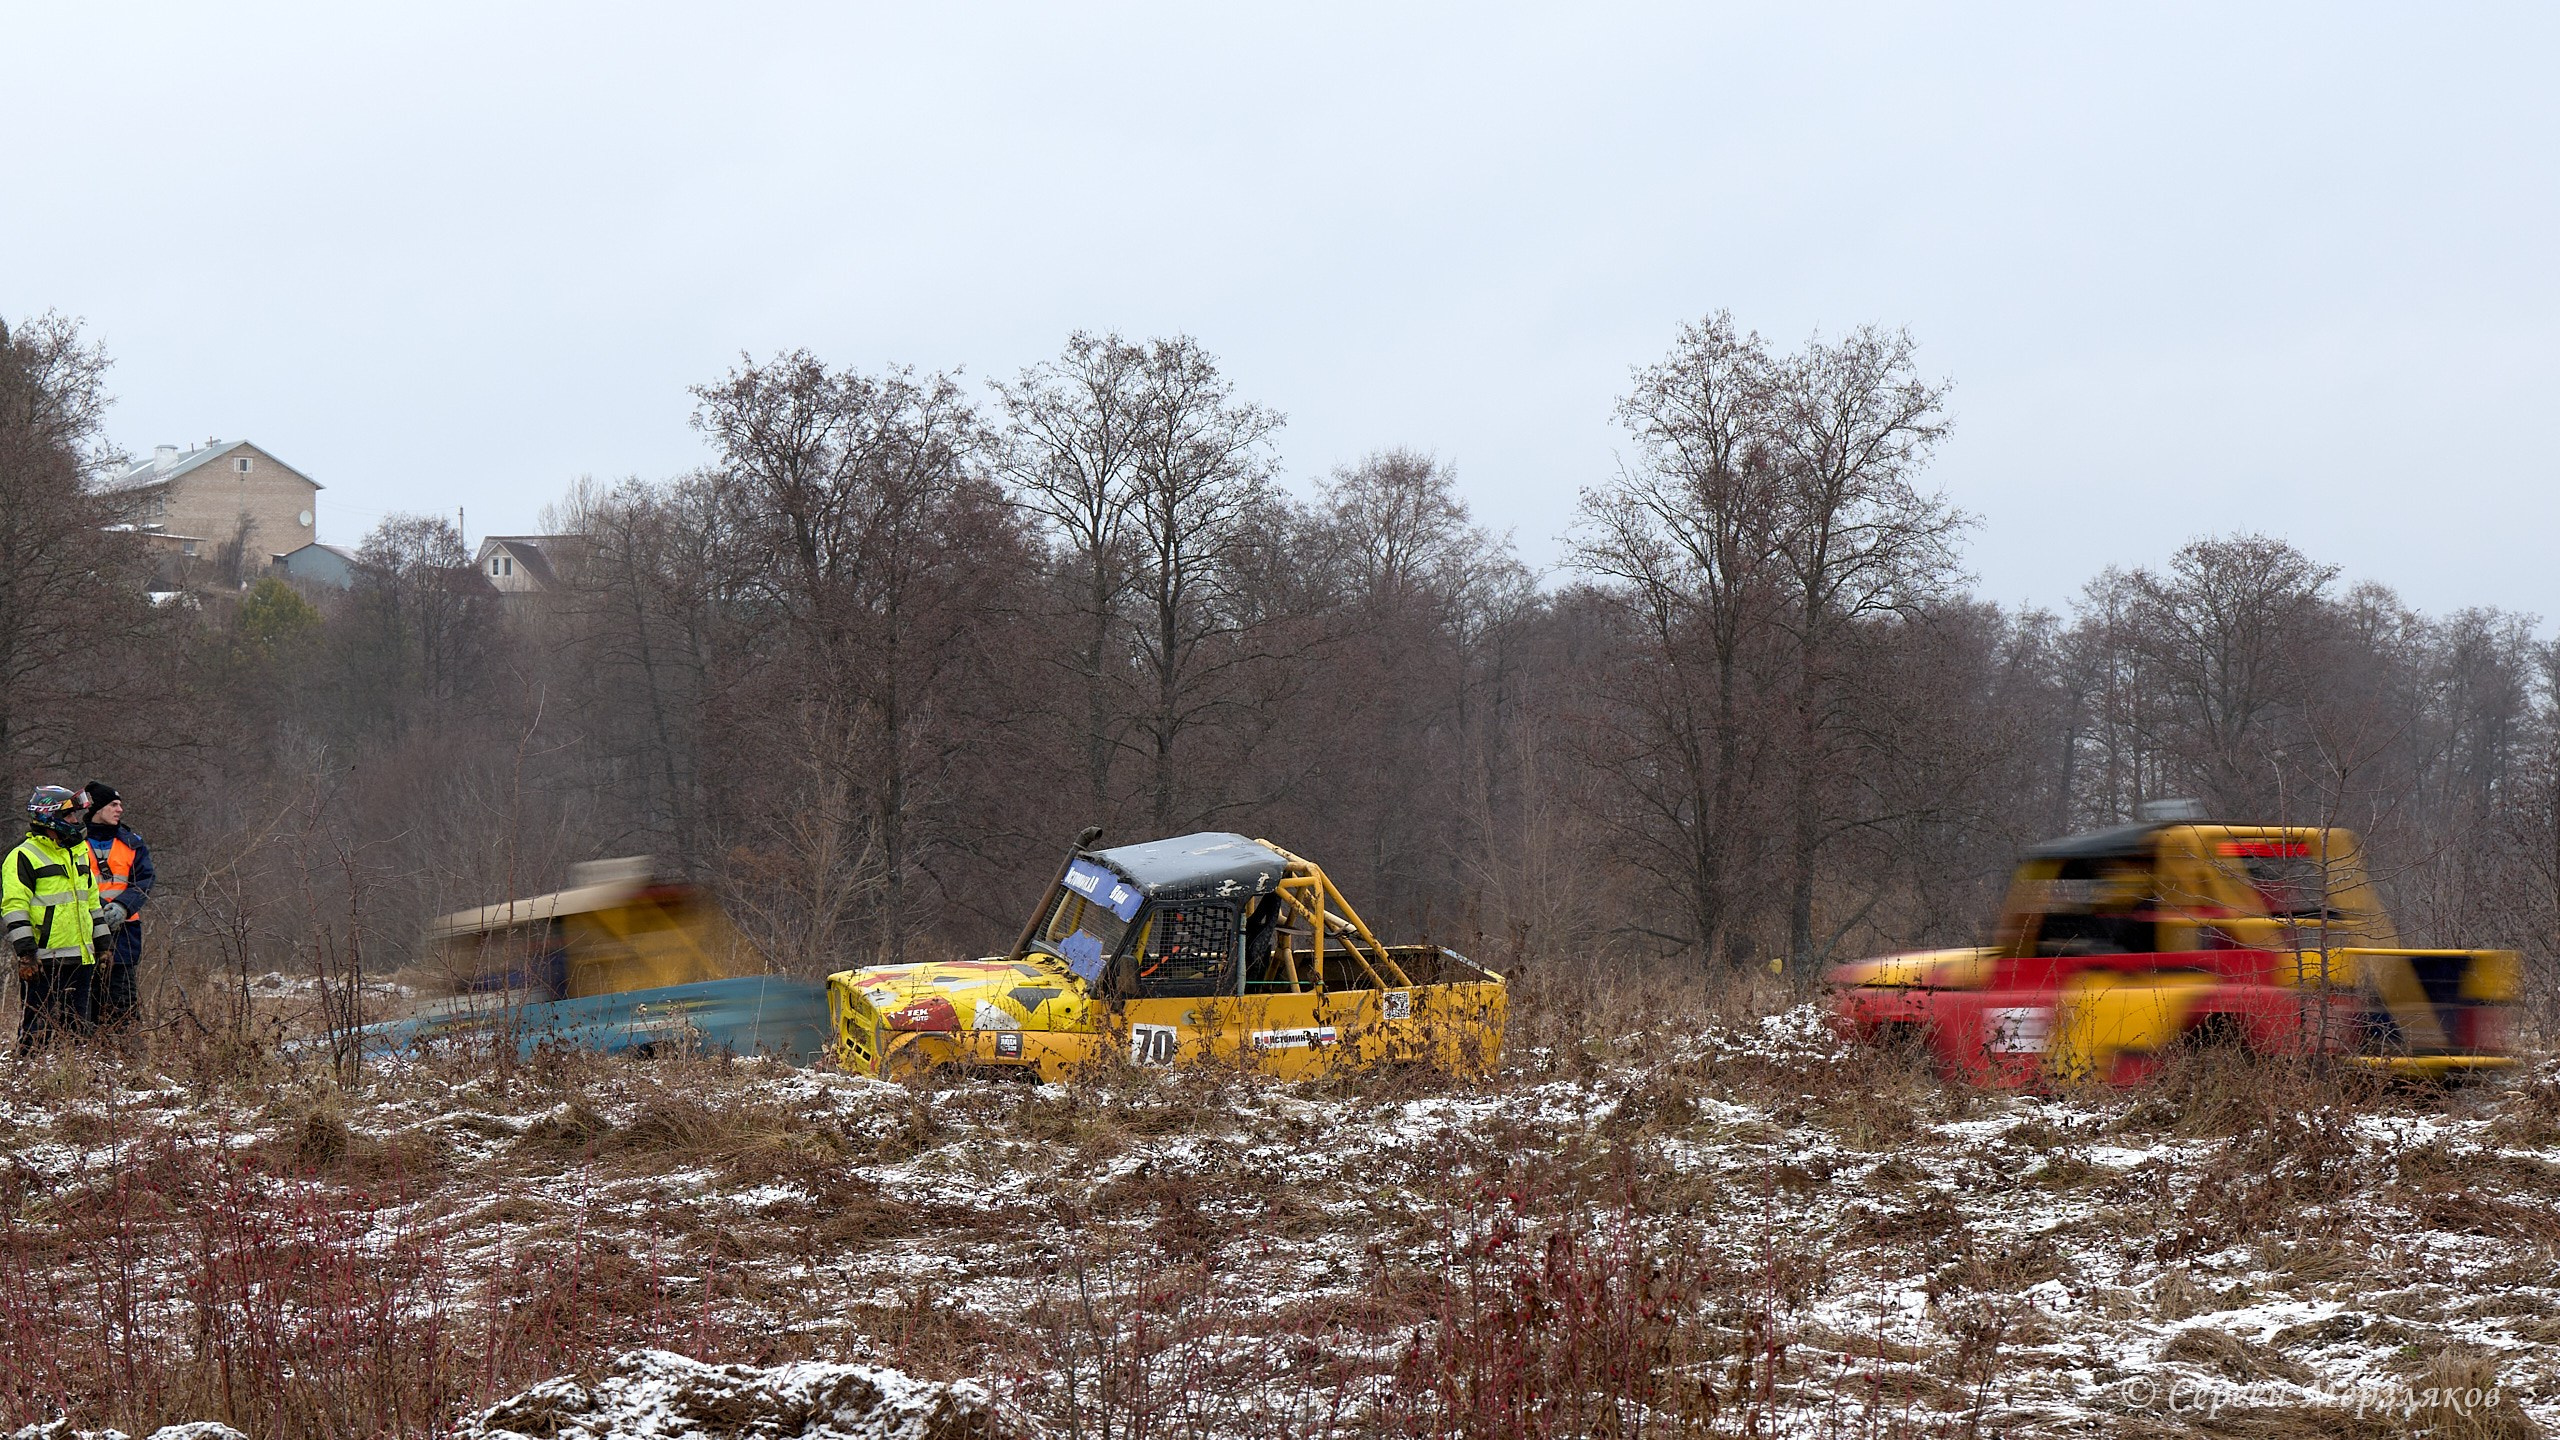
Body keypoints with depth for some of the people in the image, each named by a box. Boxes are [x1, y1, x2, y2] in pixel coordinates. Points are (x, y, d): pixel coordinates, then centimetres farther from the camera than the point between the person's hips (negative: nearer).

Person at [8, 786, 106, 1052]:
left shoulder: (79, 853, 18)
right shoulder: (24, 857, -7)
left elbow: (92, 902, 26)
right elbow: (14, 908, -13)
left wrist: (102, 945, 22)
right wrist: (26, 952, -19)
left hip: (80, 959, 8)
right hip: (44, 961, -8)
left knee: (77, 1028, 10)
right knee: (38, 1029, -7)